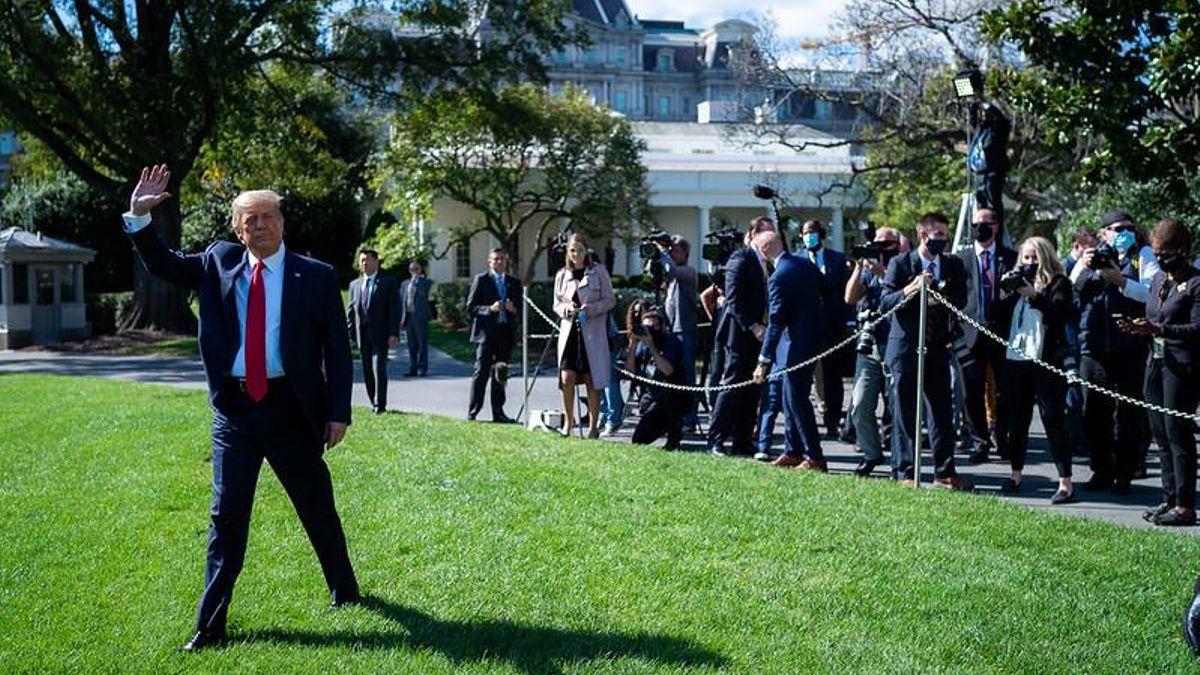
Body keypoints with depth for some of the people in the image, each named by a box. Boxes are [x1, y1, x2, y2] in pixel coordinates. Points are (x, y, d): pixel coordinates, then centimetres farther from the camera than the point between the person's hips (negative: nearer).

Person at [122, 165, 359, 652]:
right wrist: (139, 216, -4)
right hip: (234, 408, 2)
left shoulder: (316, 277, -2)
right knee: (226, 516, 3)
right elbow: (162, 265, 12)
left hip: (291, 408, -2)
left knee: (317, 507, 12)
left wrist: (338, 412, -7)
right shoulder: (218, 263, 6)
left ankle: (344, 589, 35)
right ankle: (210, 626, 10)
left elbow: (338, 349, -2)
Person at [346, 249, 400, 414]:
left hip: (380, 335, -5)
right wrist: (349, 333, 5)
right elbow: (350, 311, 14)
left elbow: (395, 309, -5)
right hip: (362, 335, 5)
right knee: (367, 372, 7)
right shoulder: (354, 285, 13)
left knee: (379, 369, -11)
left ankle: (380, 404, -7)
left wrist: (394, 334, -13)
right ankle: (374, 402, 16)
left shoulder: (388, 282, 0)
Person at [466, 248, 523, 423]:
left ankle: (498, 413, 11)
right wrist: (490, 309, -17)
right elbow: (470, 307, -2)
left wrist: (513, 310, -8)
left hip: (505, 333, 4)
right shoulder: (481, 279, 3)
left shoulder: (514, 283, 15)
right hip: (486, 332, -4)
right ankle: (472, 412, -4)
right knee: (481, 373, -7)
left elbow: (520, 310, 15)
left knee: (500, 374, 7)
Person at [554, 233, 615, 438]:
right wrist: (566, 308, -8)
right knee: (567, 378, -7)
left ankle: (593, 425, 11)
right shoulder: (562, 275, 10)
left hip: (593, 332, -2)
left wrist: (590, 309, -15)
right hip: (569, 331, 2)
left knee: (593, 380, 1)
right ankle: (568, 421, 12)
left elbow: (610, 300, 1)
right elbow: (556, 304, 14)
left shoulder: (598, 271, 2)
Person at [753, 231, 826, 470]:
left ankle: (815, 458, 2)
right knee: (791, 399, 17)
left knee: (797, 401, -2)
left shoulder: (778, 277, -20)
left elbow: (776, 322, -21)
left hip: (796, 344, -9)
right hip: (813, 337, 9)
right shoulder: (806, 264, 5)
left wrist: (764, 362, -19)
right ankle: (793, 451, 24)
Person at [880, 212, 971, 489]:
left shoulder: (953, 265, 8)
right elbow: (885, 303, -10)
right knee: (905, 414, 2)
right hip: (906, 349, -3)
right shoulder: (900, 264, -3)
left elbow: (961, 300, 0)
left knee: (942, 414, 5)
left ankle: (944, 473, 12)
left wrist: (939, 291, -16)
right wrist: (911, 288, -24)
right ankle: (905, 474, 9)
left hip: (937, 349, 3)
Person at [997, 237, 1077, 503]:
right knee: (1016, 419, 12)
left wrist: (1034, 296, -24)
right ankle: (1016, 474, 23)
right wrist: (1002, 288, -3)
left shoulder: (1058, 283, 1)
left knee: (1052, 419, -7)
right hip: (1015, 359, 6)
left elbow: (1061, 312, -15)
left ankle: (1066, 482, -5)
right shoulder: (1017, 282, 16)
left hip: (1045, 361, -5)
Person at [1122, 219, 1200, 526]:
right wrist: (1139, 326, 1)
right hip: (1156, 362, 8)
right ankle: (1170, 498, 20)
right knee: (1162, 435, 11)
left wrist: (1158, 329, -27)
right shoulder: (1159, 278, 14)